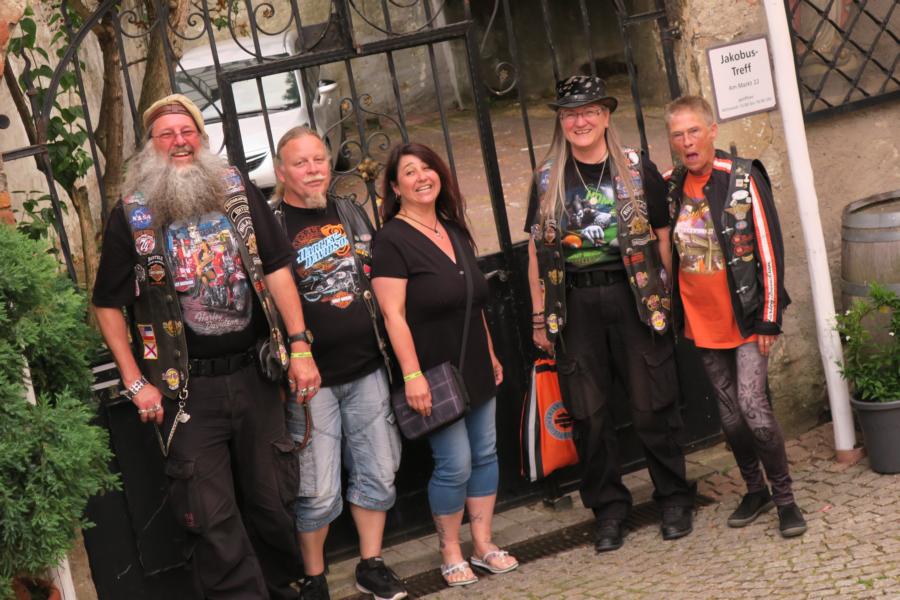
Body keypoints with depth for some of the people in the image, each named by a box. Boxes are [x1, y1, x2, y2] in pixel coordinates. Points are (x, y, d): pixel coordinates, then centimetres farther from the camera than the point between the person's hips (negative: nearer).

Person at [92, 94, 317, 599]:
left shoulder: (239, 192, 4)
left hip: (255, 373, 2)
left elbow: (277, 269, 4)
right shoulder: (131, 215, -1)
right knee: (212, 514, -1)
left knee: (272, 498, 11)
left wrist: (300, 347, -3)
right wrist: (136, 382, -2)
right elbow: (108, 305, 3)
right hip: (188, 387, -2)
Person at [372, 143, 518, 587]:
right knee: (455, 464, -5)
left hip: (476, 367, 7)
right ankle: (451, 554, 12)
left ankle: (483, 545, 22)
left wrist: (491, 354, 19)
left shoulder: (455, 230, 12)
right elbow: (393, 314, -16)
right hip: (436, 373, -7)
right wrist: (412, 374, -21)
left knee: (485, 454, 10)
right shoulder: (392, 240, -11)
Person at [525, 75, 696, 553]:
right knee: (588, 414, 7)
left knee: (652, 406, 3)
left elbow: (662, 238, 5)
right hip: (574, 306, 2)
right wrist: (539, 316, 5)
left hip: (634, 297, -2)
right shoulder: (548, 180, 7)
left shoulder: (638, 170, 1)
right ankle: (608, 509, 20)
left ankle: (674, 499, 20)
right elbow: (537, 249, 8)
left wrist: (663, 298, -1)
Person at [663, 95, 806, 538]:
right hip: (701, 322, 5)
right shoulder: (670, 187, 4)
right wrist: (671, 310, 12)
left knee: (752, 406, -13)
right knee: (730, 414, 12)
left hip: (745, 316, -5)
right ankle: (755, 491, 27)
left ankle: (784, 497, 2)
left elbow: (769, 250, -10)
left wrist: (769, 318, -12)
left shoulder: (744, 178, -10)